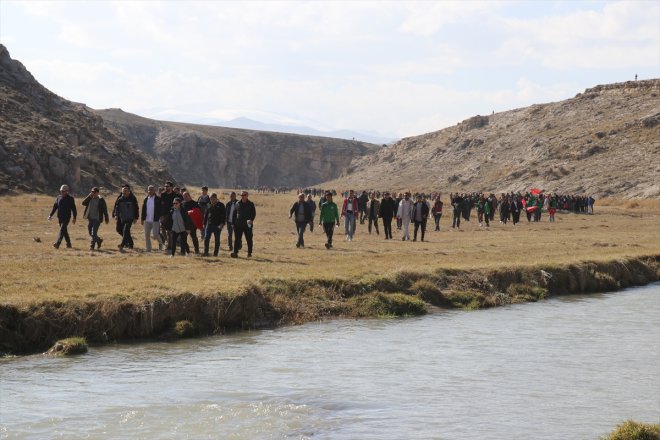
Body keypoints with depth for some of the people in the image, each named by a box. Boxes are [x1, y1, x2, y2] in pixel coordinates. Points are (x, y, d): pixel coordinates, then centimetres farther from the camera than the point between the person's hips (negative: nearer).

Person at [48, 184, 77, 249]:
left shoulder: (70, 198, -3)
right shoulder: (59, 197, 10)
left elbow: (73, 209, 0)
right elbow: (54, 207, 12)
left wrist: (74, 218, -1)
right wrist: (50, 215, 4)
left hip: (66, 217, -6)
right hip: (60, 217, 6)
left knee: (62, 229, -17)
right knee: (64, 231, 12)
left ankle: (57, 243, -27)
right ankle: (68, 244, 24)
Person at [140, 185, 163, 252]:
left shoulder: (158, 199, -3)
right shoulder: (145, 200, 10)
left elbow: (161, 210, -2)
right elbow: (143, 210, 12)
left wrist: (160, 218, -9)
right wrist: (142, 219, 8)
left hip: (155, 220, -4)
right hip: (147, 220, 5)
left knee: (155, 234, -9)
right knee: (147, 235, 3)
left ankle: (160, 243, 21)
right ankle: (148, 249, 12)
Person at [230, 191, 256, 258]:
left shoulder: (250, 204, 3)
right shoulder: (238, 204, 10)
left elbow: (254, 213, 0)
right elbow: (234, 214, 14)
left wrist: (251, 220, -19)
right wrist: (234, 223, 9)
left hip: (247, 225, -2)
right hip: (238, 225, 2)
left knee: (249, 239, 5)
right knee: (237, 239, -3)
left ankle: (249, 253, 13)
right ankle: (235, 252, -5)